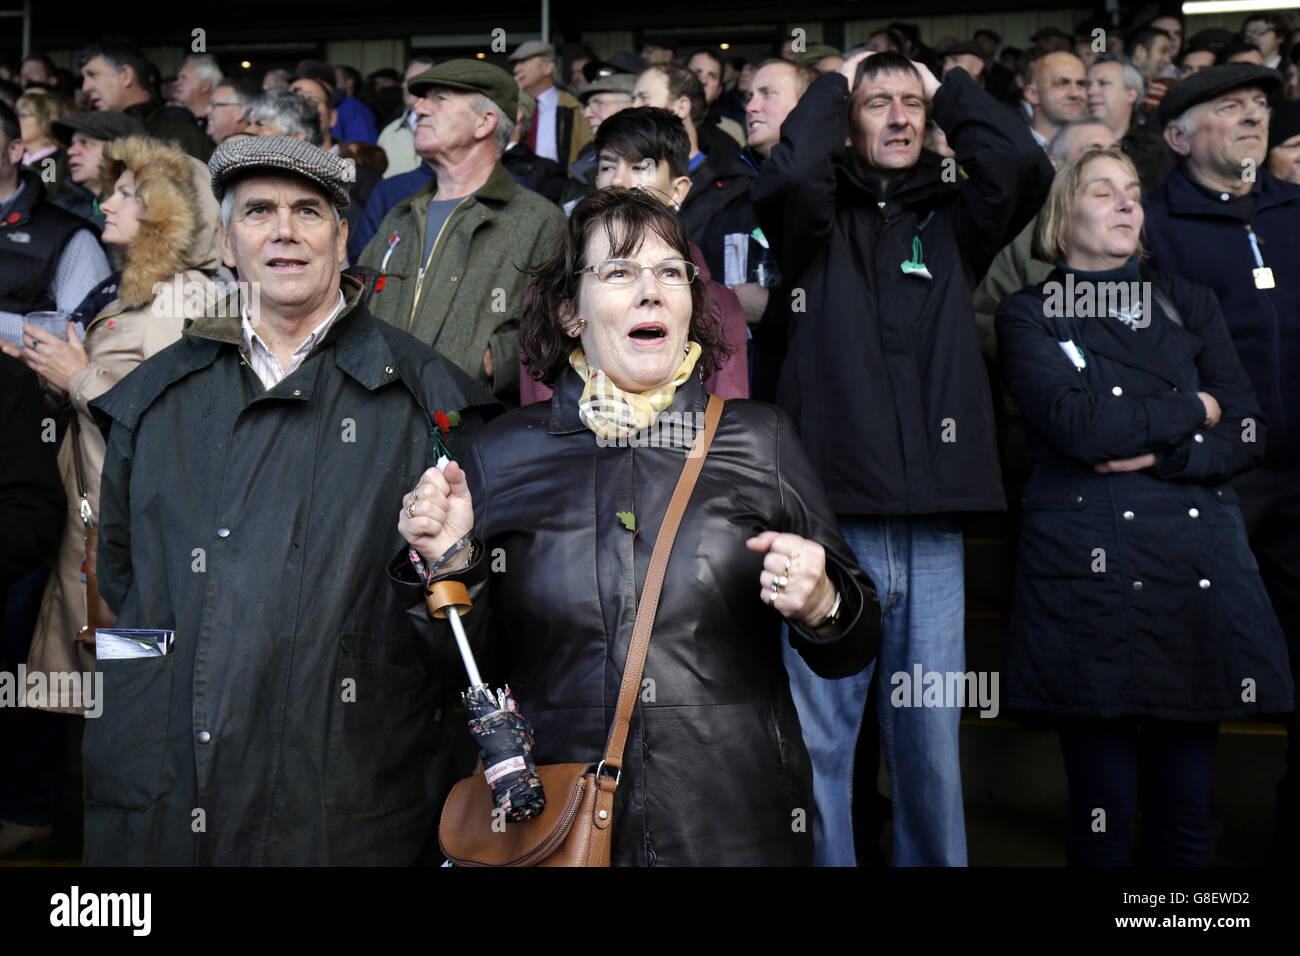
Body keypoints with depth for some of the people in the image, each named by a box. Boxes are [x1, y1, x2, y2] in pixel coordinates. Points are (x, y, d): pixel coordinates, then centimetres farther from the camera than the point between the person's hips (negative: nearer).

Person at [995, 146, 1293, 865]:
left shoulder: (1189, 304, 17)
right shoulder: (1028, 314, 6)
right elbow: (1075, 423, -11)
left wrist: (1160, 455, -8)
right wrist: (1191, 411, 0)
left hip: (1196, 566, 3)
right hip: (1090, 569, -3)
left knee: (1185, 814, 6)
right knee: (1104, 812, 0)